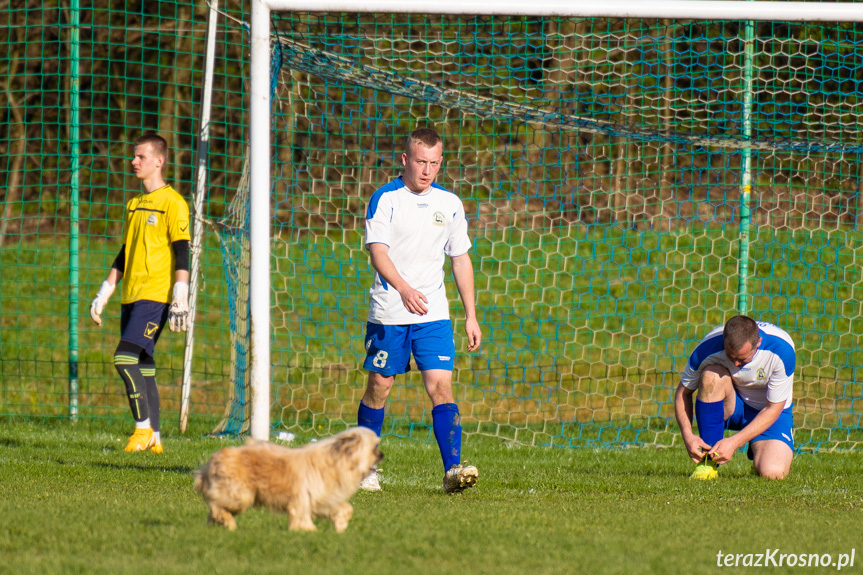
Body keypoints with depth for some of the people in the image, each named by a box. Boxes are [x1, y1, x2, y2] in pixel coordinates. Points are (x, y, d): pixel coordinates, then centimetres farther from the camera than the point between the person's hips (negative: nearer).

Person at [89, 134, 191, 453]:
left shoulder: (172, 203, -6)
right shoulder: (134, 204, 18)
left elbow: (181, 253, -10)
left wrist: (180, 299, -17)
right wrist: (104, 294, 21)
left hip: (156, 295, -8)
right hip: (131, 296, 8)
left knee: (125, 357, -18)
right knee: (142, 365, 5)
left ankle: (144, 428, -11)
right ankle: (153, 439, 8)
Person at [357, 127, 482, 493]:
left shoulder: (449, 204, 8)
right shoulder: (385, 199, -6)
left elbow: (461, 259, 15)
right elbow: (377, 251, -17)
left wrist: (471, 316, 11)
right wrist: (404, 289, -35)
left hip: (434, 315, 3)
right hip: (388, 312, -2)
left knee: (441, 385, -10)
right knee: (379, 386, 5)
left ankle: (452, 470, -18)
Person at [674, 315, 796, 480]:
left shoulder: (781, 349, -29)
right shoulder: (709, 348, -25)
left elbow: (773, 408, -21)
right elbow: (683, 392, -9)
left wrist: (734, 442, -29)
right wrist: (687, 435, -25)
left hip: (768, 413, -1)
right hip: (730, 408, 1)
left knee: (773, 472, -28)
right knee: (712, 375, -33)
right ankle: (708, 459, -22)